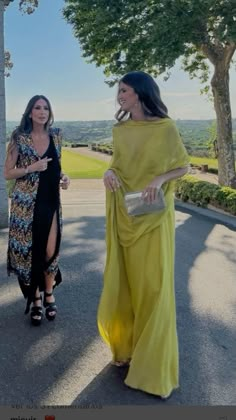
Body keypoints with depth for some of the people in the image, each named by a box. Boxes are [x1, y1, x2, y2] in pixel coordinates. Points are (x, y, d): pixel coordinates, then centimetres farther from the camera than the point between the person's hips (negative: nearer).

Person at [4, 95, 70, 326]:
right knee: (28, 250, 3)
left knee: (50, 251, 0)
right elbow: (7, 173, -3)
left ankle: (49, 294, 23)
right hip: (25, 202, -2)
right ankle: (35, 299, 20)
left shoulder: (55, 136, 7)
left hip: (51, 201, 3)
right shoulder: (19, 138, -3)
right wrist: (31, 168, -17)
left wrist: (63, 177, 0)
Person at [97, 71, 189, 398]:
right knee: (124, 283, 10)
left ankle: (154, 365, 16)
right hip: (123, 214, 5)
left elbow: (183, 166, 0)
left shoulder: (166, 128, -6)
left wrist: (160, 179, -18)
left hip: (153, 215, -4)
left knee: (153, 284, 0)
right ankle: (128, 345, 31)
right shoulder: (120, 130, 8)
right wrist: (108, 173, -7)